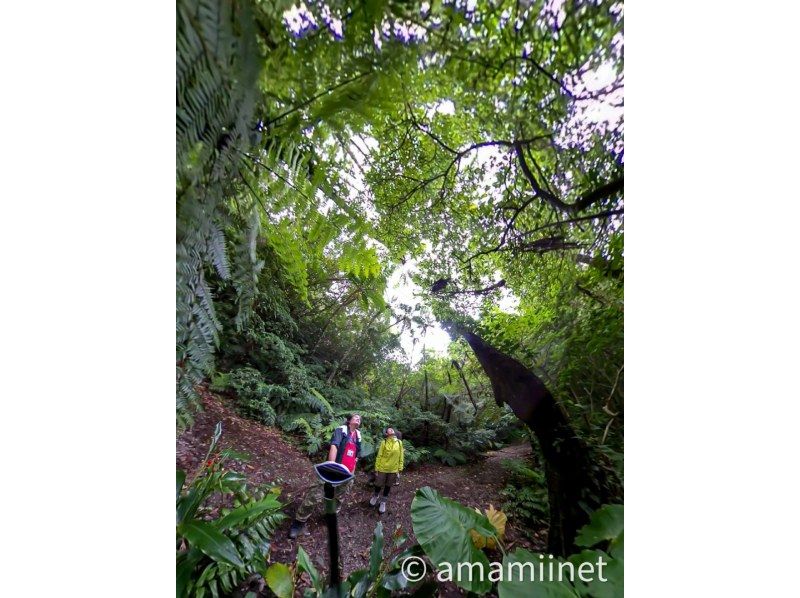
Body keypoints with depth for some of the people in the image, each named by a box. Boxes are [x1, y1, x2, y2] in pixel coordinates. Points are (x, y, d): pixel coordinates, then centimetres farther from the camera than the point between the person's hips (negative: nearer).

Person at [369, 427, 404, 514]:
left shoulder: (399, 443, -2)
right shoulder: (384, 442, -10)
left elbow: (401, 457, 3)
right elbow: (379, 456, -7)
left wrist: (400, 469, 3)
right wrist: (376, 469, -7)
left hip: (393, 470, 2)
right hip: (382, 468, -2)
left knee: (388, 486, 15)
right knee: (378, 484, 12)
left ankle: (383, 502, 36)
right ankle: (375, 496, 42)